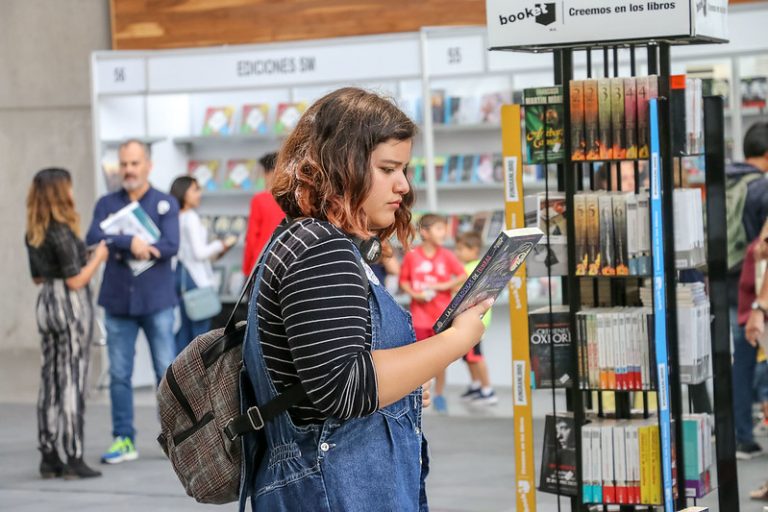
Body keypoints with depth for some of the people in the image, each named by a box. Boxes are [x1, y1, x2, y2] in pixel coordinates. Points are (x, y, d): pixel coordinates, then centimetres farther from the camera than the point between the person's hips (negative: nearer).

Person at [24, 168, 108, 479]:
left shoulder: (33, 234, 8)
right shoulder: (62, 232, -17)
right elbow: (76, 281, -18)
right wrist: (97, 259, -3)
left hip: (46, 303, 8)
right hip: (71, 303, -8)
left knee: (50, 380, 11)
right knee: (73, 380, -4)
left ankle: (49, 457, 13)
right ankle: (74, 459, -3)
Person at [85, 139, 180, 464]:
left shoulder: (165, 203, 3)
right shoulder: (107, 204, 8)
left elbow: (170, 246, -11)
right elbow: (94, 239, -9)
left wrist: (118, 246, -14)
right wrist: (131, 242, -23)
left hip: (156, 301, -2)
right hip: (117, 301, 2)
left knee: (167, 371, -1)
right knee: (119, 374, 4)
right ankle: (123, 439, 11)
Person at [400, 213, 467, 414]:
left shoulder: (446, 255, -2)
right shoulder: (412, 256, -4)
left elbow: (462, 276, -2)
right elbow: (403, 280, 2)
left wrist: (442, 286, -11)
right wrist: (414, 294, -13)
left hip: (442, 314, 1)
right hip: (419, 313, -1)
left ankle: (439, 395, 18)